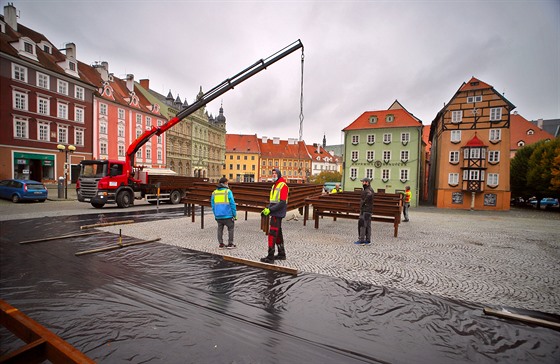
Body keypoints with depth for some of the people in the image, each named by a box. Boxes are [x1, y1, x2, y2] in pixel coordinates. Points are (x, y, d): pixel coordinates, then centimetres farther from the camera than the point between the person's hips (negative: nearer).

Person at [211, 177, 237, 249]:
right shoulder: (228, 192, -8)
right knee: (230, 228, 12)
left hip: (218, 216, 4)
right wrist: (235, 214, -3)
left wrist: (215, 215, 16)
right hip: (227, 215, -4)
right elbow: (232, 204, -10)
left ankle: (221, 244, 18)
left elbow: (213, 205, 8)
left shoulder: (214, 193, 6)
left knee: (220, 229, 15)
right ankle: (230, 244, 14)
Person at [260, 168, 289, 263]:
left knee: (272, 233, -9)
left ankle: (270, 257, -4)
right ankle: (281, 254, 26)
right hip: (274, 213, 9)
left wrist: (270, 209, -21)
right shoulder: (274, 186, 18)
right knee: (278, 233, 15)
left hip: (278, 213, -9)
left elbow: (282, 202, -19)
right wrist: (267, 209, 6)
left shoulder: (283, 185, -12)